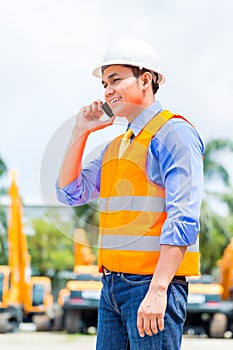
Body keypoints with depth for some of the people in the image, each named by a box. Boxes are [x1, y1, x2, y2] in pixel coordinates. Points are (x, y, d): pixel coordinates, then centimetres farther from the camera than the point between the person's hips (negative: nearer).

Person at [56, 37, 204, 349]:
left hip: (152, 280, -8)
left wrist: (157, 289, -23)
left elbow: (183, 219, -16)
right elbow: (70, 193, 19)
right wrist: (80, 132, 11)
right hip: (112, 284, 8)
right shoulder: (116, 145, 20)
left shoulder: (172, 132, -7)